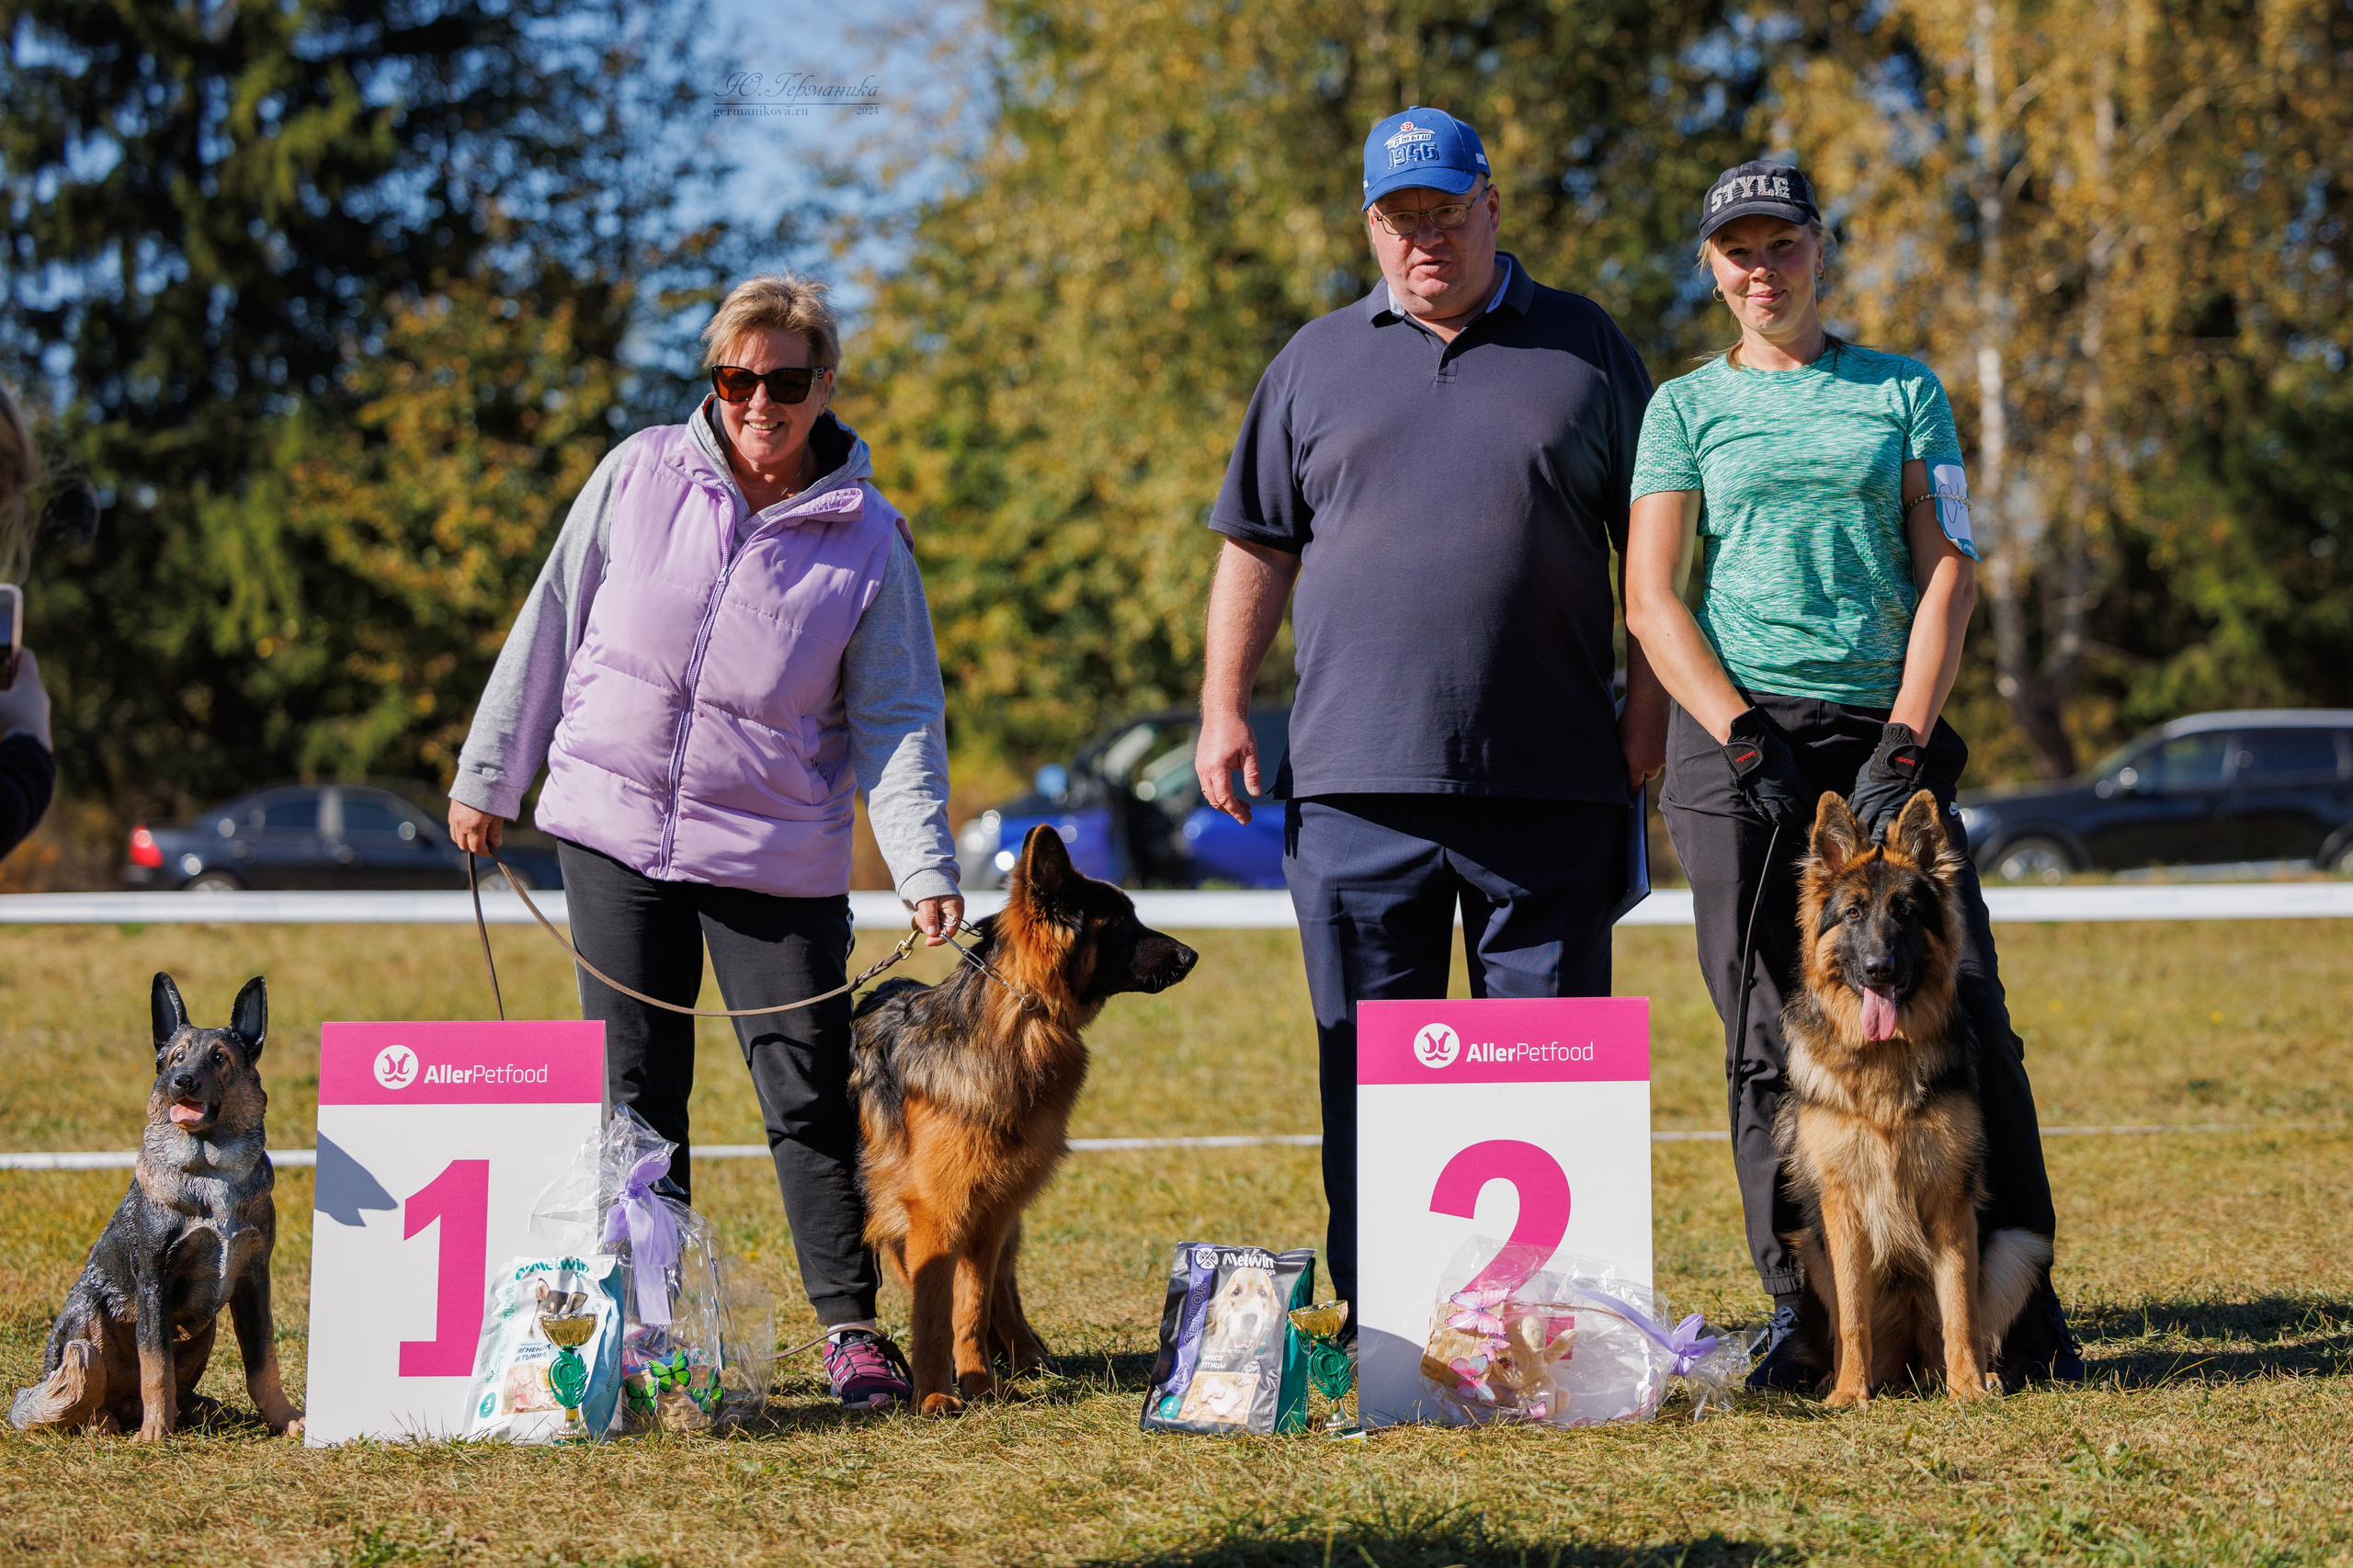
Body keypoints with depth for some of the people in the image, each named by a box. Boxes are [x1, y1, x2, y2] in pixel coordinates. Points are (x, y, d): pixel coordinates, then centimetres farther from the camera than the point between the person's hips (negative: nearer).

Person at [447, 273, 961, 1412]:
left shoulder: (866, 537, -3)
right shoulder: (639, 475, -1)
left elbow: (897, 717, -4)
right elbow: (551, 626, 7)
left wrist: (924, 867, -15)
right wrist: (489, 776, 10)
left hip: (776, 853, -1)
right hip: (614, 826, 1)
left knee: (809, 1095, -3)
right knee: (634, 1092, 6)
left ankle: (851, 1326, 8)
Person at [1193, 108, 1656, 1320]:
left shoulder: (1583, 349, 10)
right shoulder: (1317, 363, 13)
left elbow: (1649, 543, 11)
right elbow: (1256, 546, 14)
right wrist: (1223, 707, 5)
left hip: (1548, 777, -1)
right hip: (1356, 777, 1)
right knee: (1369, 1060, 3)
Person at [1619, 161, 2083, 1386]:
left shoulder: (1904, 393, 14)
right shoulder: (1688, 407, 11)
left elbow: (1947, 572, 6)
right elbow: (1651, 597, 4)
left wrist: (1905, 744, -6)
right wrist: (1743, 739, -8)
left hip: (1884, 730, 1)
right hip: (1737, 734, 0)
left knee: (1963, 1011, -6)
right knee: (1769, 1041, -2)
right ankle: (1801, 1305, 3)